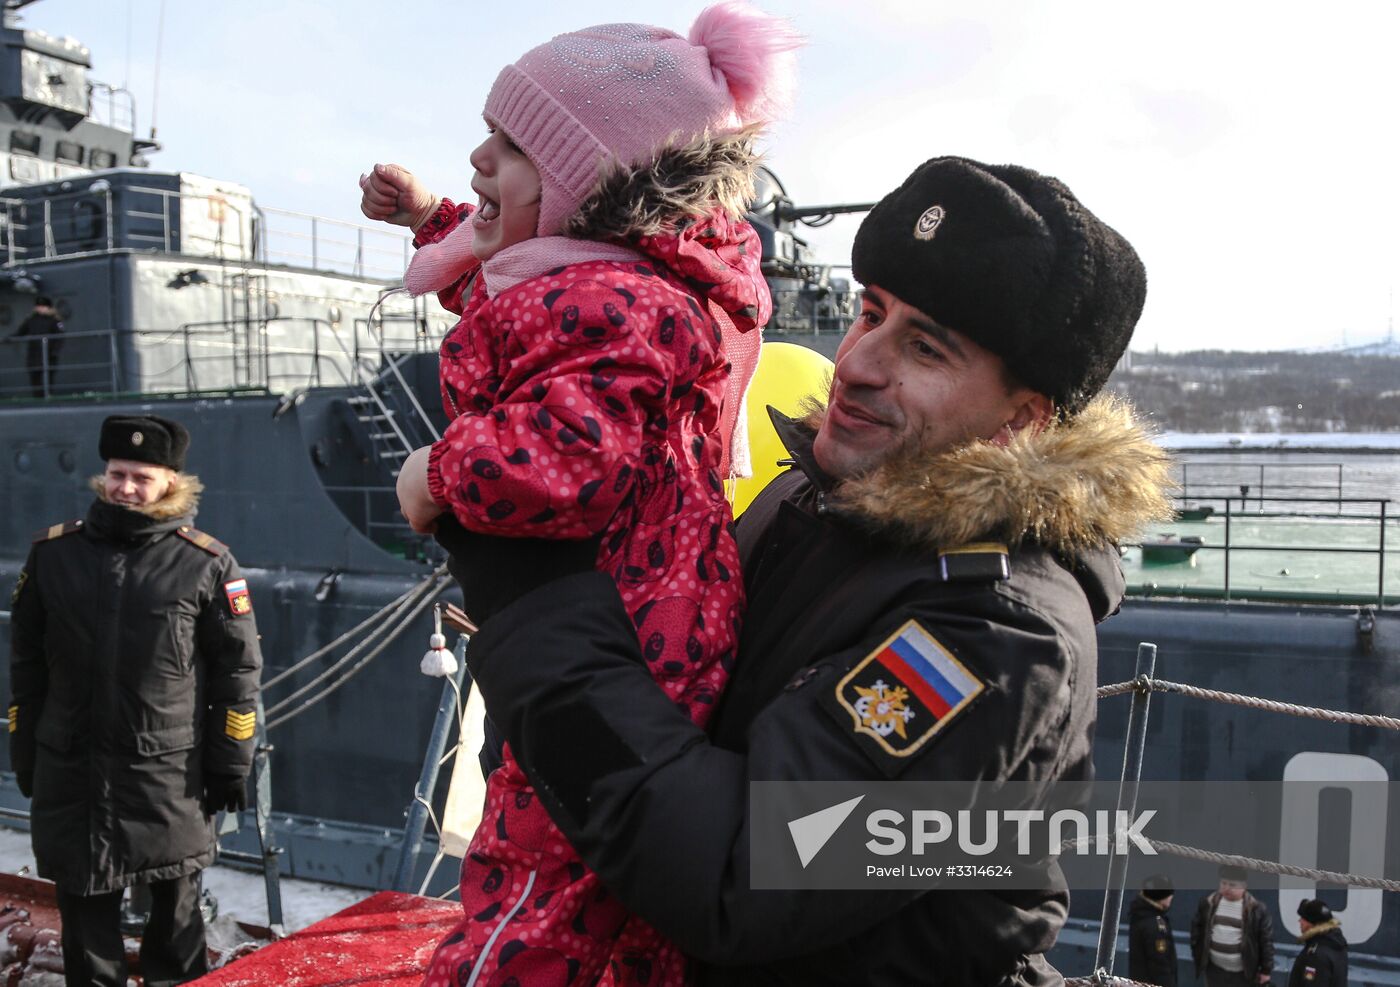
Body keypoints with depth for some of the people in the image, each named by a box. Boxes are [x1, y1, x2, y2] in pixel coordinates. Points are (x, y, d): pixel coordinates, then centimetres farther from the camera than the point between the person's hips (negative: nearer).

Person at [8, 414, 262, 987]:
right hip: (70, 768, 2)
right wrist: (25, 753, 10)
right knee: (84, 901, 12)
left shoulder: (206, 563, -5)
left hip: (172, 771, -2)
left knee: (176, 902, 12)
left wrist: (230, 764, -2)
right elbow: (26, 662, 10)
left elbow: (238, 668, -2)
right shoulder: (53, 552, 3)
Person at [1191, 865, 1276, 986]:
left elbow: (1266, 940, -7)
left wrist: (1266, 969, -5)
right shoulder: (1209, 903, -4)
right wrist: (1198, 956, 5)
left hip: (1243, 971, -3)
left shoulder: (1256, 909, -13)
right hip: (1215, 968, 3)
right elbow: (1197, 929, 7)